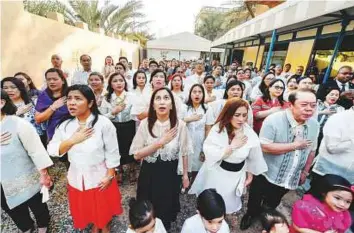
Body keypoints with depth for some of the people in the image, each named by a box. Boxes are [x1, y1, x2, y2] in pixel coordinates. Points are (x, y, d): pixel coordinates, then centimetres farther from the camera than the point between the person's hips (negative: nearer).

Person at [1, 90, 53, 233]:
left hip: (25, 181, -5)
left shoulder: (18, 124, -21)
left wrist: (44, 174, -16)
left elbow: (36, 150, -19)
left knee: (37, 206, 19)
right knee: (14, 211, 27)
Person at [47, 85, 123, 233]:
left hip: (100, 176, -3)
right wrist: (73, 140, -21)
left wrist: (109, 175, -12)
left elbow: (112, 153, -15)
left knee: (103, 206, 18)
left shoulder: (103, 123, -20)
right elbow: (52, 150, -5)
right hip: (77, 177, 4)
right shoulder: (65, 125, -6)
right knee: (85, 207, 24)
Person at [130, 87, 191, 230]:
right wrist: (160, 142, -23)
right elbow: (136, 155, -13)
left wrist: (185, 174, 6)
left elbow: (184, 152, -2)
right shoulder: (145, 124, -14)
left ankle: (165, 228, 51)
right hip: (149, 174, 1)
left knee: (166, 210, 19)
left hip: (170, 173, 0)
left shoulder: (180, 125, -14)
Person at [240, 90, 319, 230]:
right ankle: (250, 215, 50)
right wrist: (295, 145, -26)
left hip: (291, 179, 5)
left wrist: (305, 172, 10)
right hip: (266, 175, -4)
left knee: (272, 205, 28)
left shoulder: (314, 125, -6)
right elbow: (265, 147, -31)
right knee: (255, 202, 19)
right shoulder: (273, 120, -25)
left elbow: (311, 150, 7)